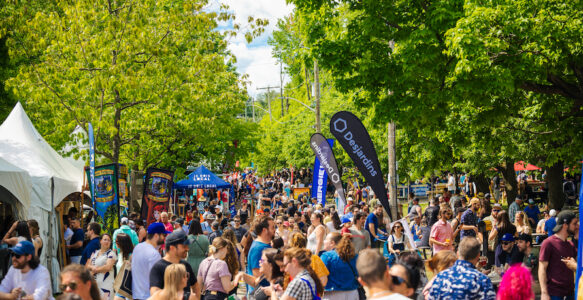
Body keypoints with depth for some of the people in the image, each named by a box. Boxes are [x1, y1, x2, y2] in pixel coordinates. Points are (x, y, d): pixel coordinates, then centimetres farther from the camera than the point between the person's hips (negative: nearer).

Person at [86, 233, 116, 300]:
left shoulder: (111, 253, -2)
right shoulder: (95, 253, 16)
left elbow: (108, 267, -15)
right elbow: (87, 265, 12)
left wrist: (95, 270, -4)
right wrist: (92, 267, -11)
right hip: (94, 282, 6)